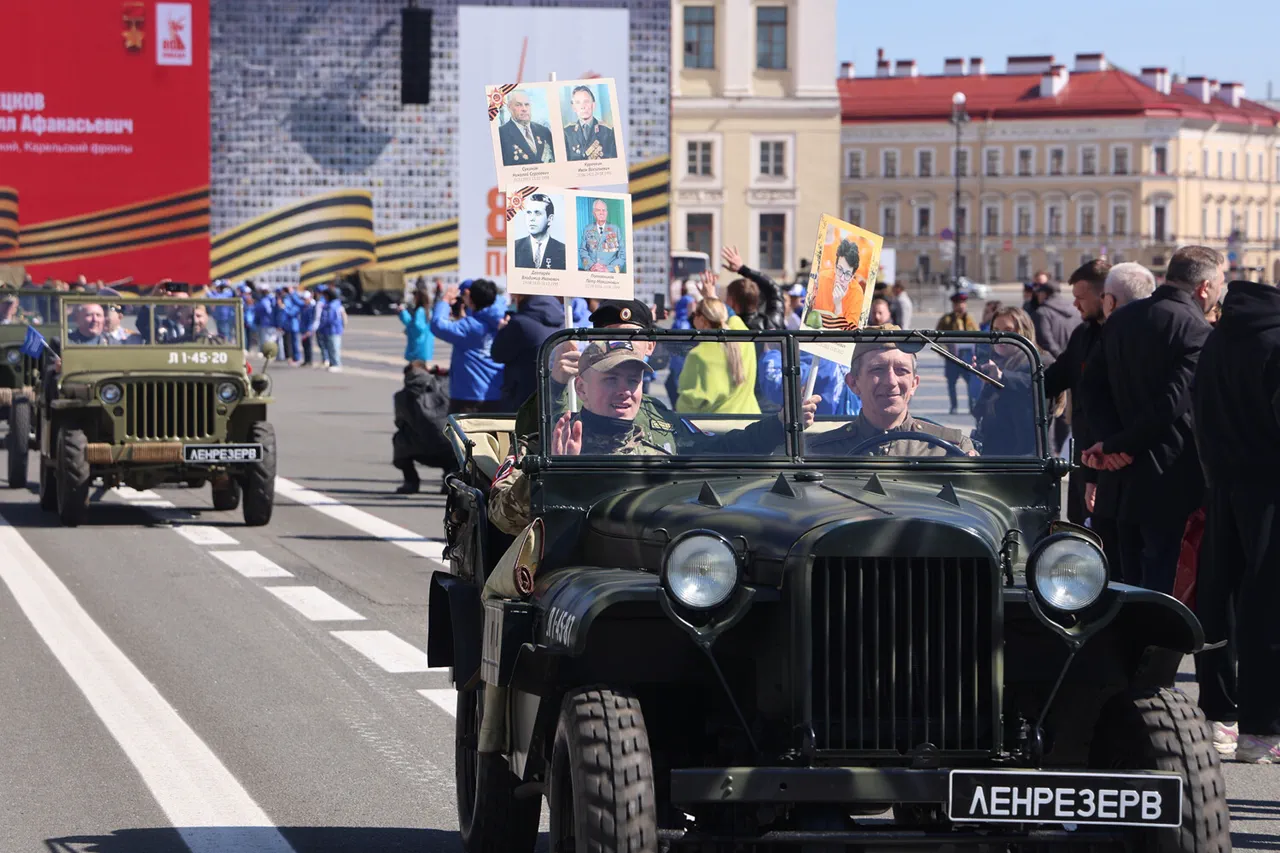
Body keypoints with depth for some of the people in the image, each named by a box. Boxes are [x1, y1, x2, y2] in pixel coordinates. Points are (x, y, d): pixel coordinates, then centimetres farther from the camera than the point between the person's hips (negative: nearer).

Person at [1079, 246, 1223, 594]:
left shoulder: (1121, 319, 8)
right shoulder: (1197, 331, -15)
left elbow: (1091, 384, 7)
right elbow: (1172, 404, -20)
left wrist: (1110, 438, -3)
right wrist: (1116, 446, -10)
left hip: (1123, 471, 7)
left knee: (1130, 573, 16)